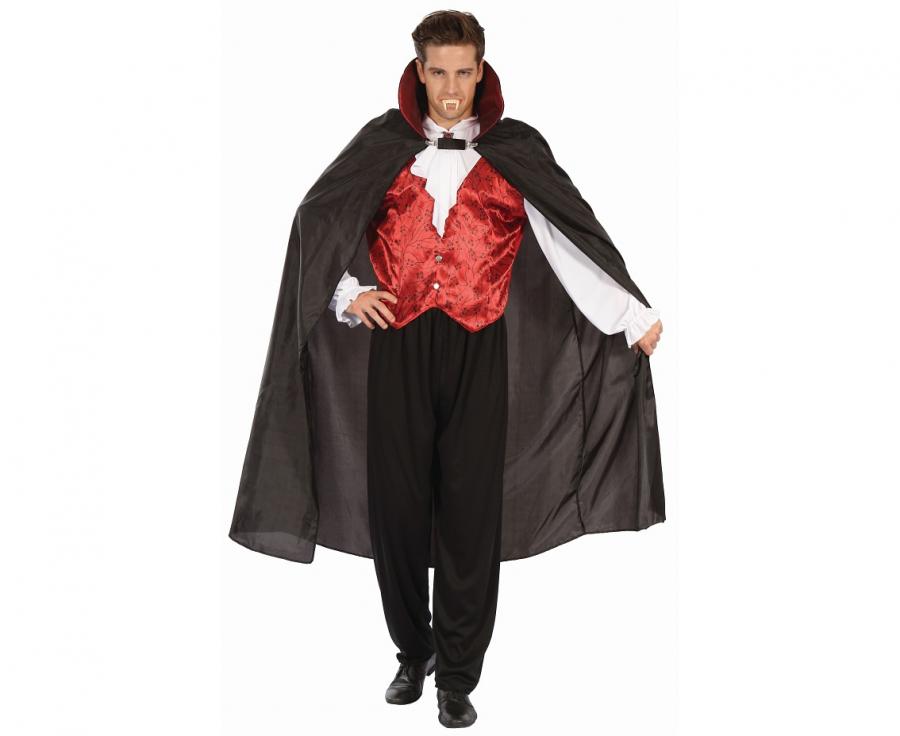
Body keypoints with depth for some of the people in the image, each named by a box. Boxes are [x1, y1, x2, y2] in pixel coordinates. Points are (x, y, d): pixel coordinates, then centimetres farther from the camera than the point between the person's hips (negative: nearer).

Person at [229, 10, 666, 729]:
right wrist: (344, 292, -1)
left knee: (471, 511, 1)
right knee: (396, 503, 5)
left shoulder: (516, 150, 7)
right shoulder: (384, 143, 9)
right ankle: (414, 652, 26)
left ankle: (458, 678, 14)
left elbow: (576, 238, 2)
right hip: (397, 344, 1)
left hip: (478, 346, -1)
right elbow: (317, 220, 13)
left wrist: (635, 314, -3)